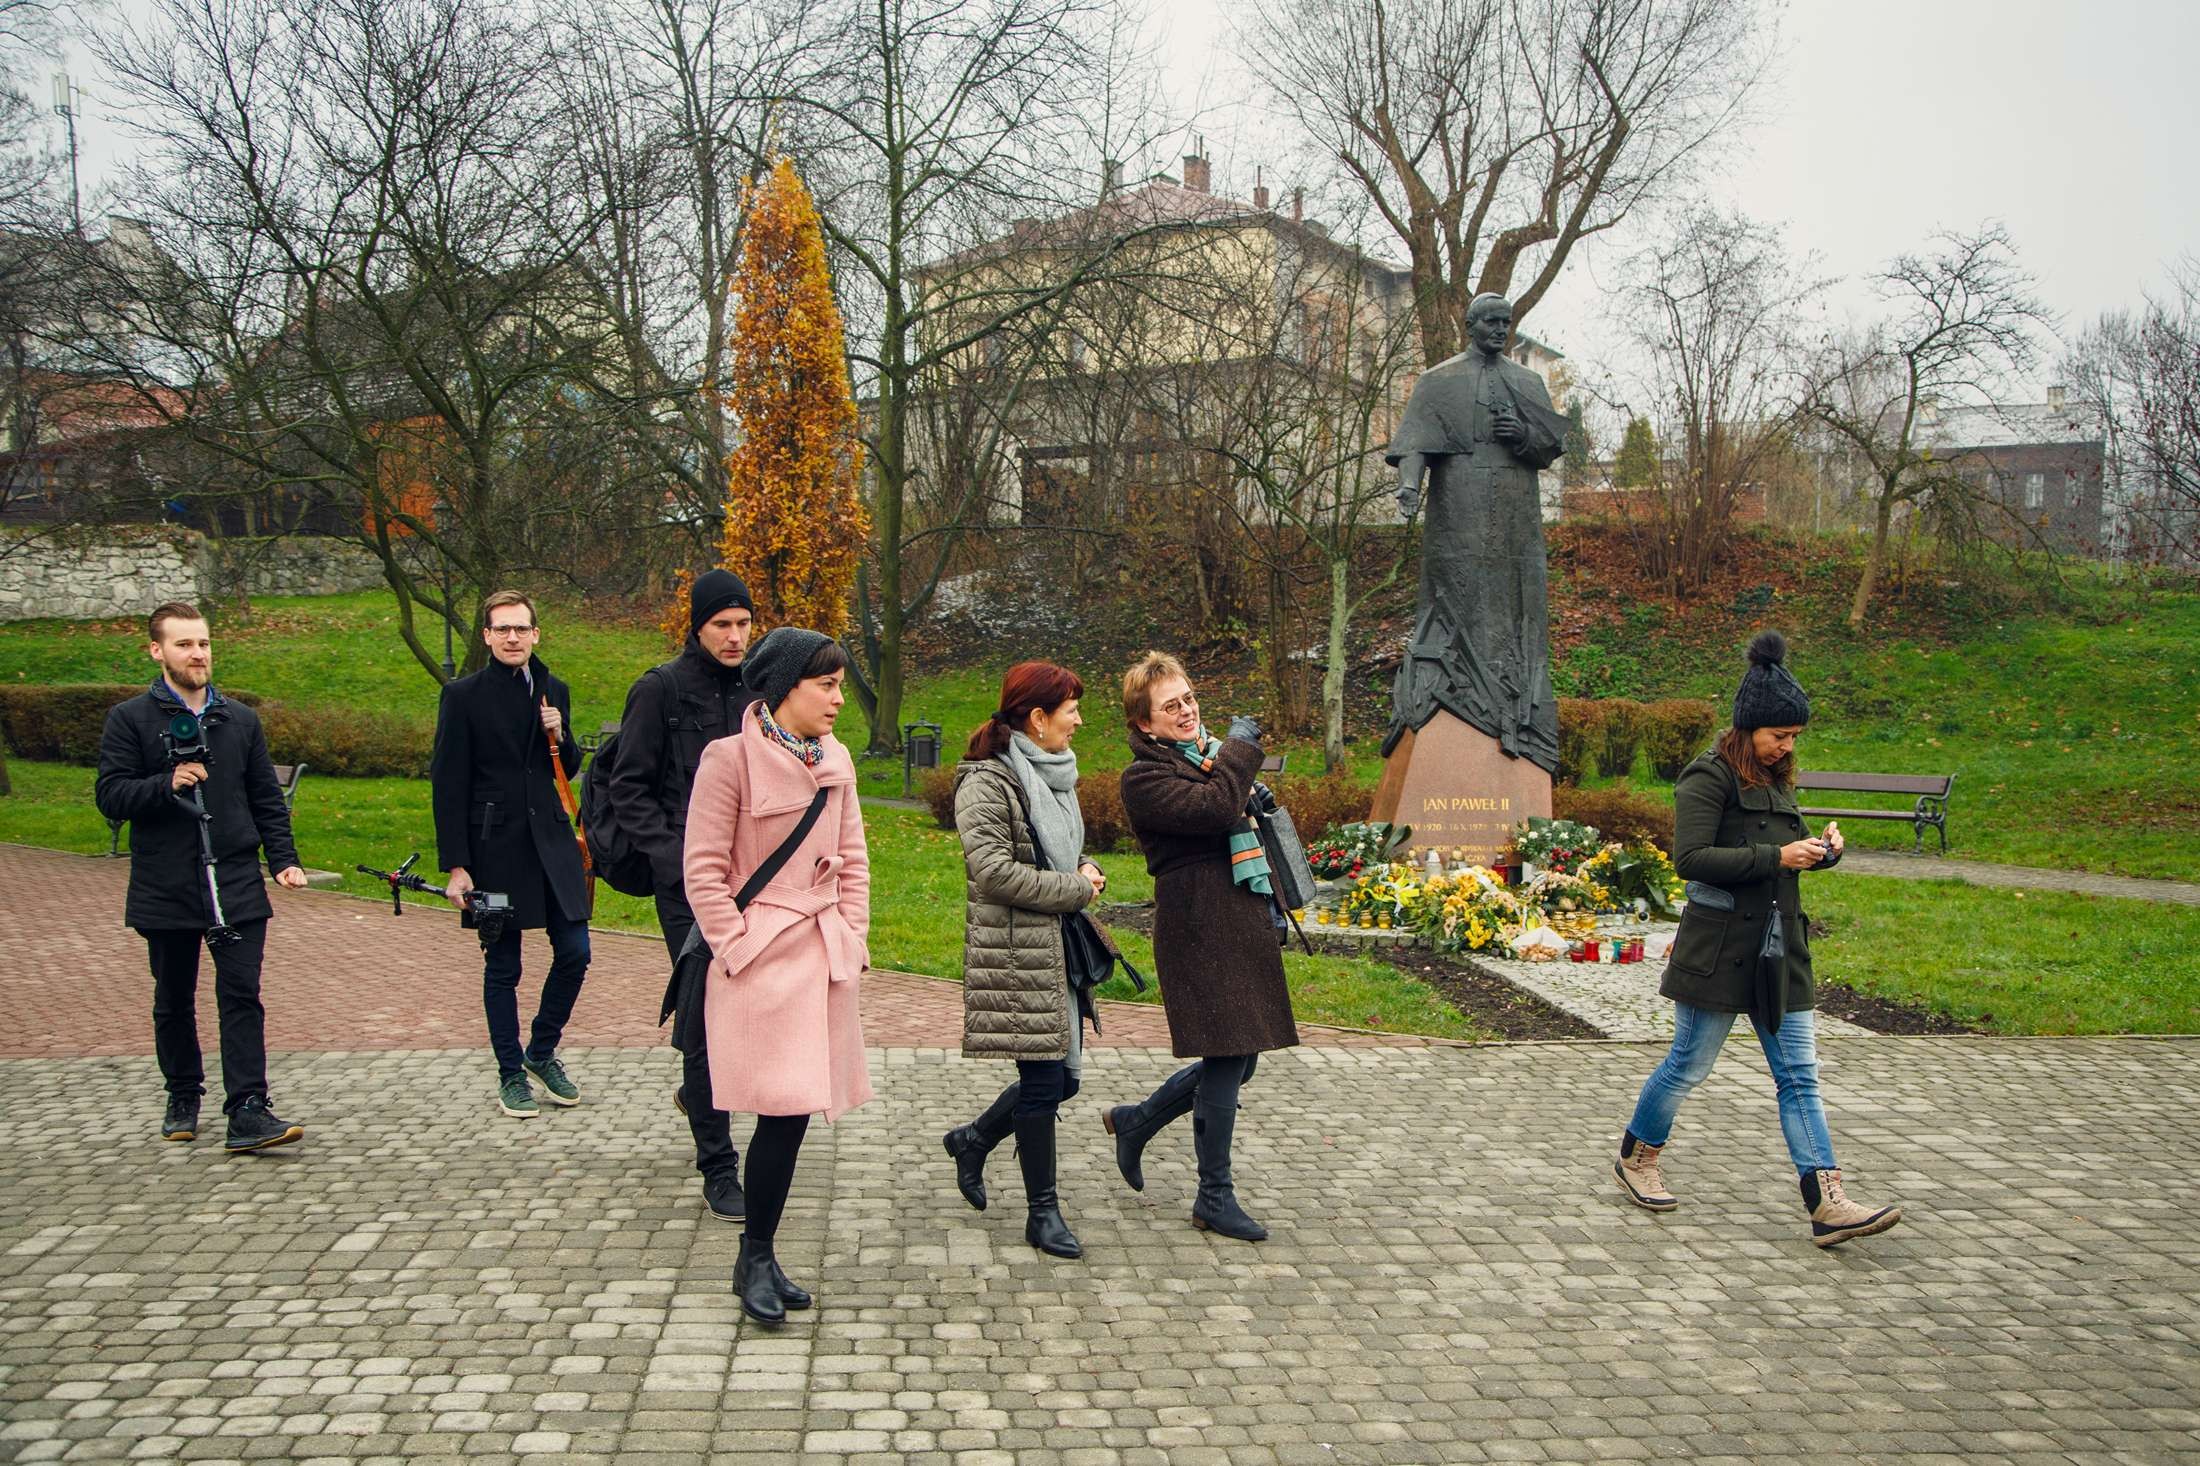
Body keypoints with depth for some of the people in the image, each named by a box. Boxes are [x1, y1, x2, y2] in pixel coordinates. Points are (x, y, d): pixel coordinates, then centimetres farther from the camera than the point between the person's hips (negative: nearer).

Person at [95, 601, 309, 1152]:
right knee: (174, 1002, 12)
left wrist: (283, 858, 3)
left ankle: (247, 1111, -8)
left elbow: (266, 798, 14)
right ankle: (183, 1099, 28)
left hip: (237, 886, 1)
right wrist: (167, 784, -20)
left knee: (242, 997, -6)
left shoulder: (240, 719, 11)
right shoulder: (130, 720, 2)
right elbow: (110, 796, -4)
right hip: (165, 892, -1)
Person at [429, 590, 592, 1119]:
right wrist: (455, 865, -10)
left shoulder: (553, 691, 10)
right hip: (494, 847, -4)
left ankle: (542, 1052, 24)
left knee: (574, 953, 2)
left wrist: (560, 736, -4)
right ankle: (511, 1074, 19)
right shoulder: (464, 695, -4)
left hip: (551, 838, 4)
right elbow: (447, 784, -6)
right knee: (502, 967, 5)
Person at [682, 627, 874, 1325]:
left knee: (795, 1111, 7)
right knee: (783, 1112, -9)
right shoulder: (730, 758, -10)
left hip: (827, 955, 6)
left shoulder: (835, 759, 9)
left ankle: (762, 1257, 21)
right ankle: (754, 1261, 9)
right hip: (761, 959, -6)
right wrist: (738, 950, -11)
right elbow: (704, 869, -8)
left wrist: (852, 937, 9)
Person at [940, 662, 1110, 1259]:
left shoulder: (1054, 776, 14)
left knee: (1063, 1076, 11)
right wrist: (1076, 889, -14)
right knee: (1044, 1080, -4)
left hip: (1058, 947, 9)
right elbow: (993, 870, -20)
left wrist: (1087, 869, 4)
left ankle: (972, 1139, 34)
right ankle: (1043, 1211, 10)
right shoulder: (988, 783, -13)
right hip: (1016, 952, -9)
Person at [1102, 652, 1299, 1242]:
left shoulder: (1210, 757, 18)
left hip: (1242, 925, 9)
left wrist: (1269, 904, 20)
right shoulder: (1144, 778, -9)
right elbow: (1214, 808, -26)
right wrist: (1240, 749, -11)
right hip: (1200, 931, -9)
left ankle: (1134, 1121, 32)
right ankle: (1215, 1199, 7)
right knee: (1227, 1060, -6)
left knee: (1237, 1061, 12)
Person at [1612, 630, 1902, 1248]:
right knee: (1689, 1065, 5)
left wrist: (1821, 848, 2)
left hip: (1779, 946, 8)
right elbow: (1691, 859, -21)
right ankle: (1636, 1159, 25)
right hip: (1720, 947, -7)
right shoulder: (1709, 778, -11)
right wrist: (1777, 857, -21)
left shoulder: (1777, 780, 13)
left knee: (1800, 1075, 2)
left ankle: (1829, 1205, 1)